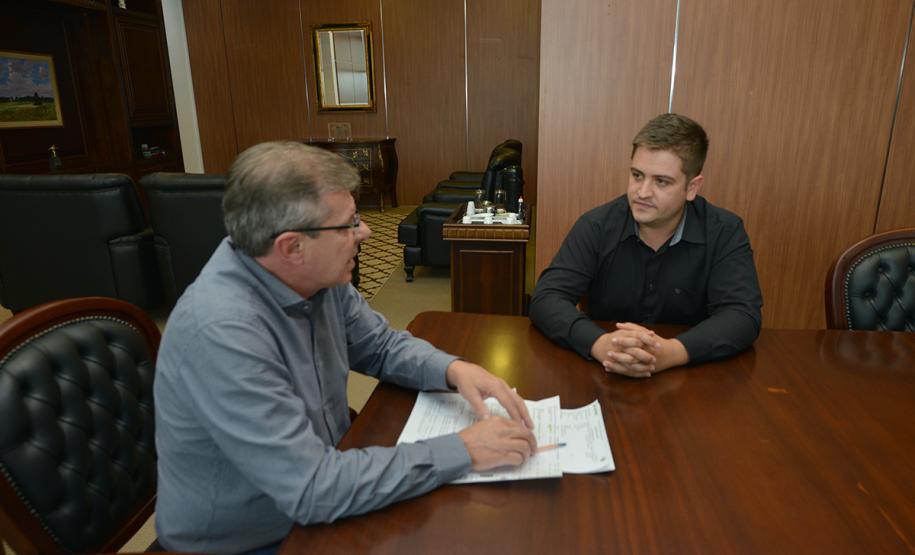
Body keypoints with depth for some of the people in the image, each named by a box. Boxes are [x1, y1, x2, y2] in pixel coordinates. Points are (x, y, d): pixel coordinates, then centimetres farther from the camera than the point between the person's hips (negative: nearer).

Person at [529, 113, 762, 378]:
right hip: (602, 376, 0)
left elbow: (742, 314, -14)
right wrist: (600, 345, -35)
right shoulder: (596, 226, -8)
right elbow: (546, 299, -16)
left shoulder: (724, 232, -6)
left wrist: (671, 353, -33)